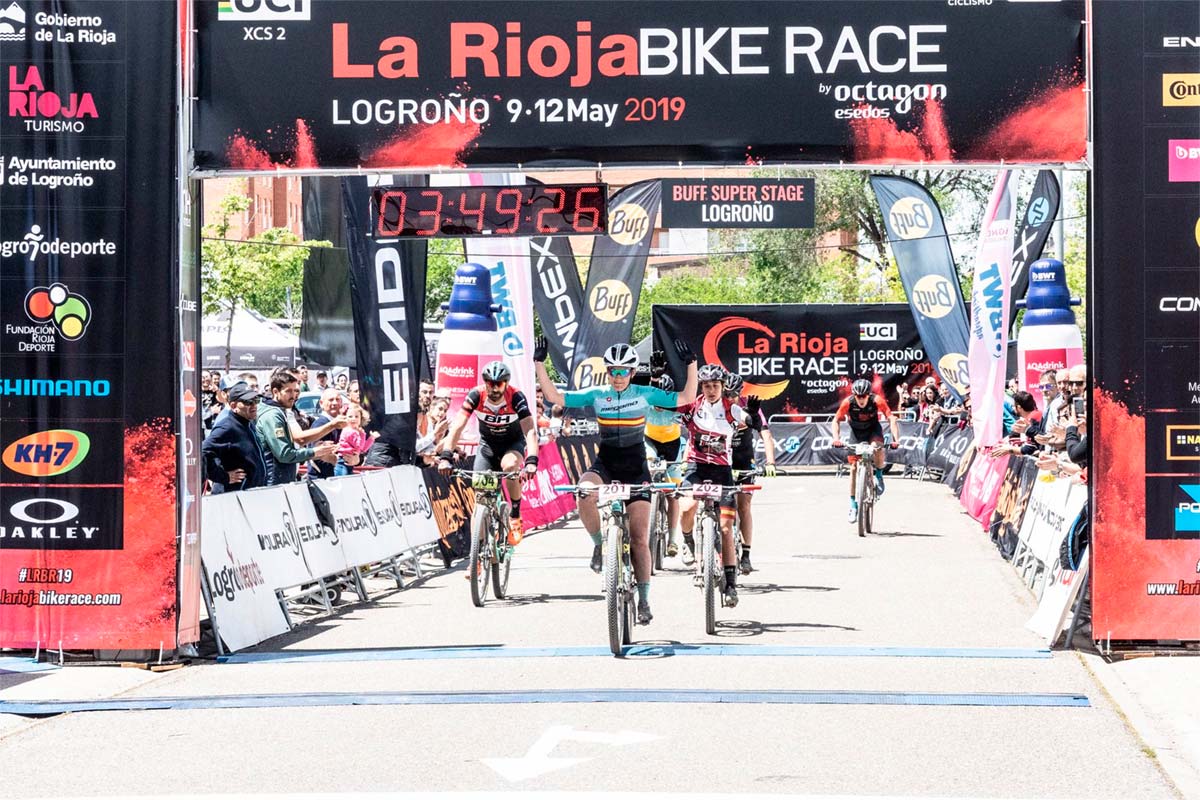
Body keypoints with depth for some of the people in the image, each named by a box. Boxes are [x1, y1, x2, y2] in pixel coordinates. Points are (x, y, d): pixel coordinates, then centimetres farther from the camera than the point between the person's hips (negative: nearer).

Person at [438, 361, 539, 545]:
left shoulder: (516, 398, -29)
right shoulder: (476, 396, -25)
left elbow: (530, 431, -36)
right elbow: (457, 427, -29)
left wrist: (532, 461, -52)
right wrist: (445, 456, -42)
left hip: (513, 442, -2)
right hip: (487, 443, 2)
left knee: (510, 466, -35)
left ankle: (515, 518, -16)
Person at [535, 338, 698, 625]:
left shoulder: (645, 394, -1)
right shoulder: (596, 395, 1)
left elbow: (687, 398, 1)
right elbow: (554, 397, -2)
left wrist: (691, 364, -9)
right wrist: (539, 364, -9)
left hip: (636, 469, -1)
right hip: (604, 463, 1)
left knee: (640, 538, -4)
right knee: (586, 495, -36)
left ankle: (644, 601, 5)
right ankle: (599, 545, -11)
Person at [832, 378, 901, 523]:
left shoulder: (877, 401, -29)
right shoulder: (848, 402, -27)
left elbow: (891, 419, -31)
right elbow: (836, 420, -18)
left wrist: (896, 439, -43)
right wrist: (836, 438, -34)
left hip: (873, 429, -1)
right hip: (856, 432, 1)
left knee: (878, 447, -35)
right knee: (854, 467, -6)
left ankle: (879, 477, -5)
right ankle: (853, 507, 2)